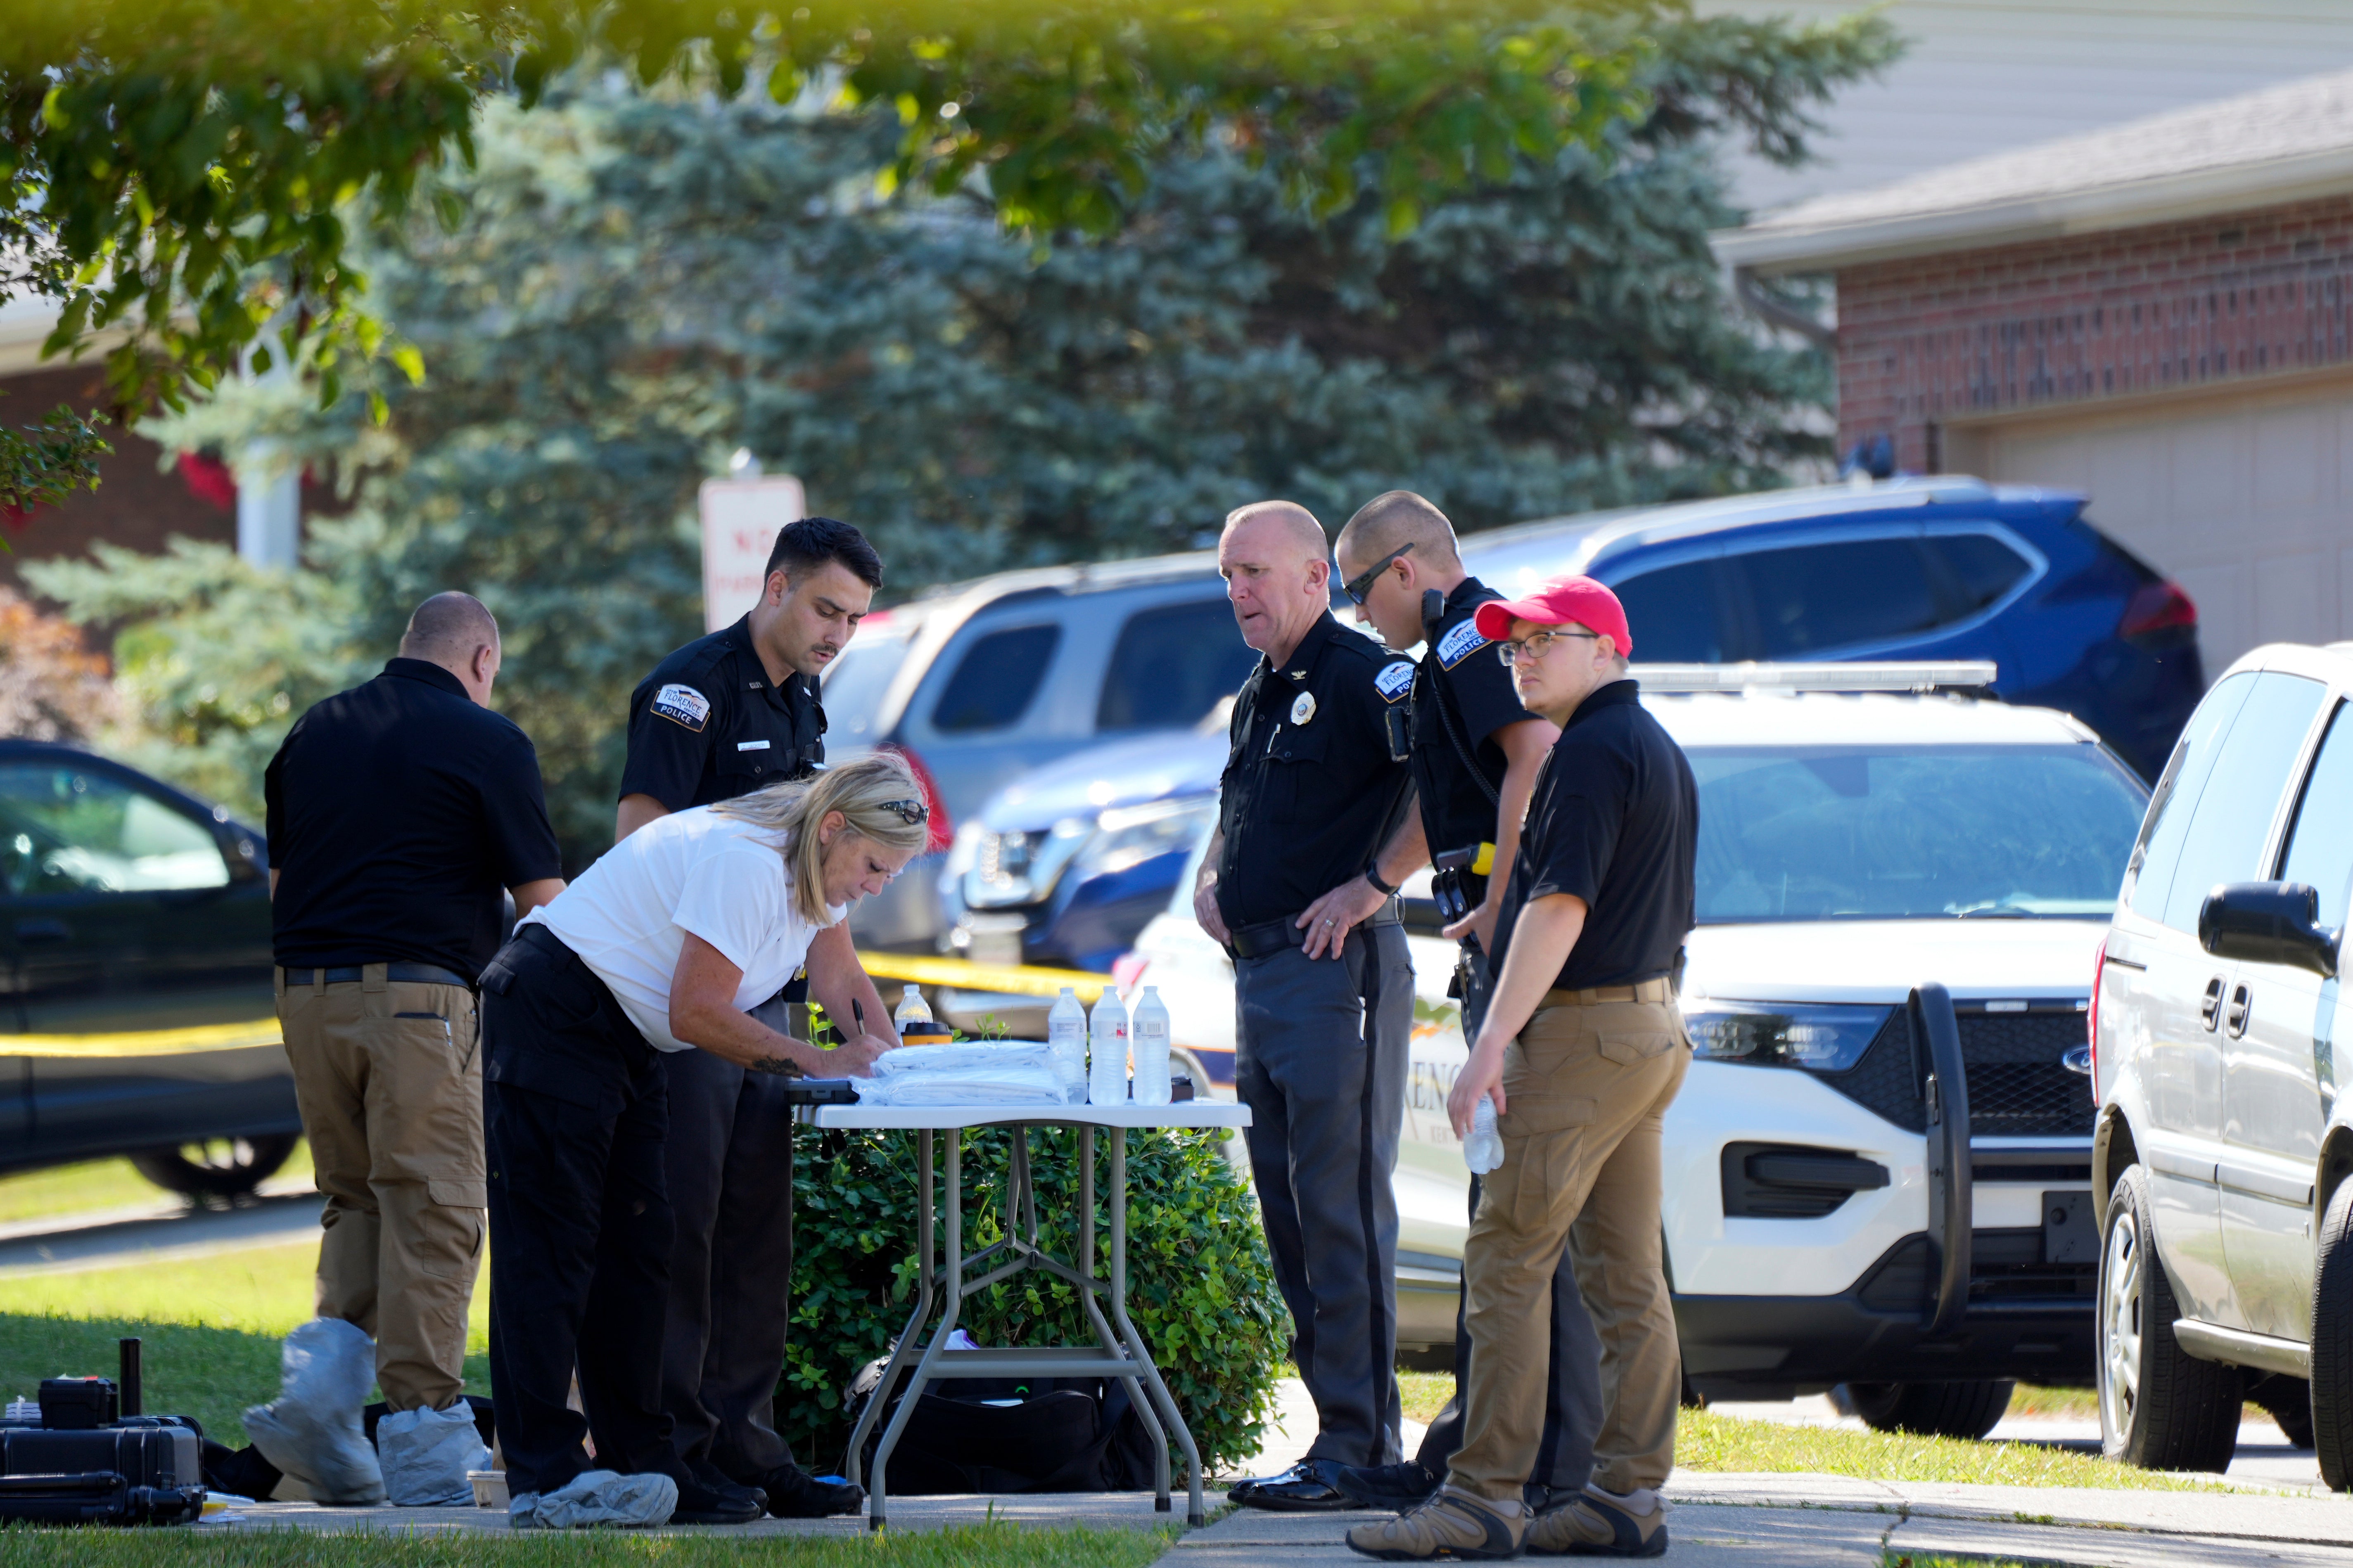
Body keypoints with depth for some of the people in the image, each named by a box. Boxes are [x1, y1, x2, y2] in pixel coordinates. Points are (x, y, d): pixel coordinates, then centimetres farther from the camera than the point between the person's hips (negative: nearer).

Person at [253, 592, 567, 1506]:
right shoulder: (484, 742, -2)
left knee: (358, 1200, 17)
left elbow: (279, 877, 20)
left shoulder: (314, 733, 14)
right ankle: (419, 1424, -3)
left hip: (305, 993, 6)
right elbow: (542, 901, 0)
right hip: (417, 997, -5)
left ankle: (326, 1368, -3)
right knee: (431, 1210, -1)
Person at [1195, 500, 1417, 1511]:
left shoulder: (1361, 674, -10)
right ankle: (1342, 1430, 15)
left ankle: (1359, 1446, -8)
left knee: (1340, 1208, -9)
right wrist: (1211, 882, 17)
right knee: (1289, 1216, 10)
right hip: (1257, 972, 10)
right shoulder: (1257, 698, 19)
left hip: (1335, 971, -10)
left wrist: (1376, 884, -20)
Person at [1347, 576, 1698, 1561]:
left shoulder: (1592, 751, -13)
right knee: (1626, 1279, 8)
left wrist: (1492, 1044, -22)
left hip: (1582, 1036, -10)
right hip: (1650, 1028, 10)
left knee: (1506, 1264, -9)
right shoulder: (1659, 750, 18)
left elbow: (1561, 906, -21)